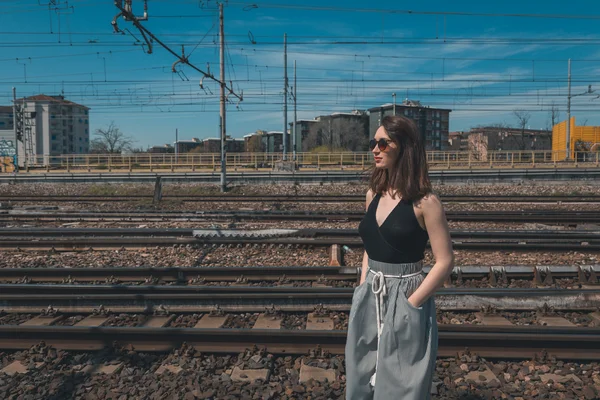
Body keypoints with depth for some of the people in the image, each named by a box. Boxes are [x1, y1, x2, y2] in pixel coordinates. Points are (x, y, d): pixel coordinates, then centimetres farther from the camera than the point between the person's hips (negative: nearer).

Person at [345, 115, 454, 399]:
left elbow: (444, 262, -13)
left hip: (404, 302, -6)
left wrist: (410, 303, -15)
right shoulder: (373, 194, 5)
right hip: (369, 301, 6)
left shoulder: (424, 202, -14)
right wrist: (363, 290, 7)